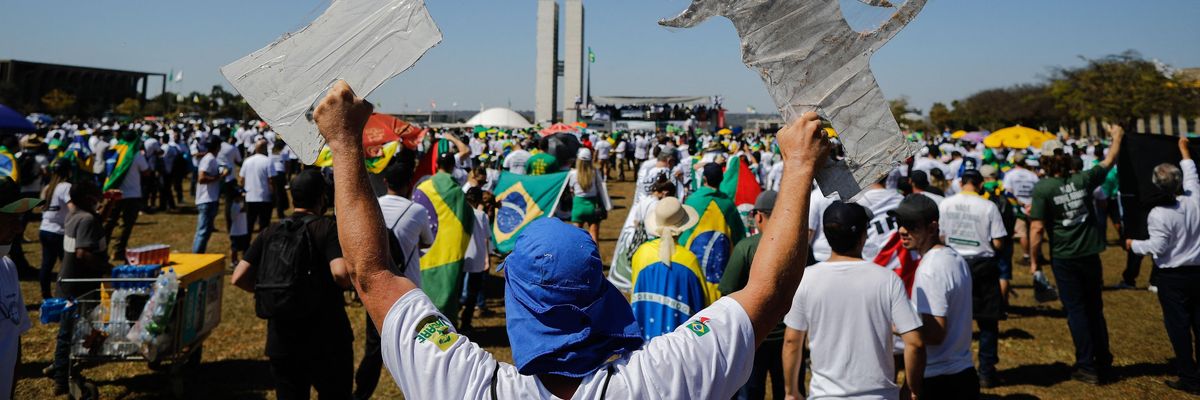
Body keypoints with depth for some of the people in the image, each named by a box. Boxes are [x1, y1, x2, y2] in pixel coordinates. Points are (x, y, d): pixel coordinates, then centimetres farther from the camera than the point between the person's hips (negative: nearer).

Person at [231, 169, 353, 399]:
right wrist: (350, 281, -3)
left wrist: (266, 291, 15)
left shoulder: (270, 233, 5)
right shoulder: (328, 228, -10)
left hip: (281, 341, 4)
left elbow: (239, 278, 0)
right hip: (327, 341, -4)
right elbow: (341, 272, -25)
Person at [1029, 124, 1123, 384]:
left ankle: (1087, 367, 8)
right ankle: (1104, 364, 25)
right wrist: (1117, 137, 36)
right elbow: (1109, 162, 18)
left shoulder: (1042, 189, -13)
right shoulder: (1083, 180, -1)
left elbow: (1037, 229, -15)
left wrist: (1034, 260, -4)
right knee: (1095, 309, 16)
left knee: (1076, 310, 5)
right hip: (1090, 255, 4)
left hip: (1064, 258, -4)